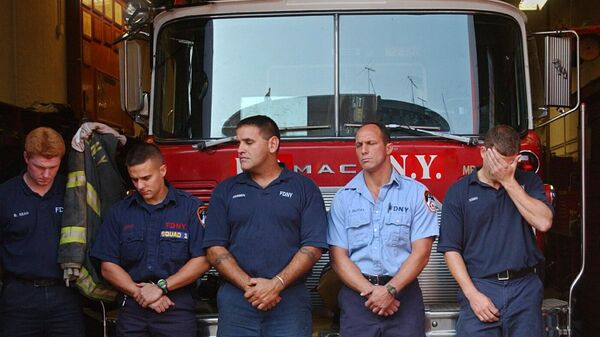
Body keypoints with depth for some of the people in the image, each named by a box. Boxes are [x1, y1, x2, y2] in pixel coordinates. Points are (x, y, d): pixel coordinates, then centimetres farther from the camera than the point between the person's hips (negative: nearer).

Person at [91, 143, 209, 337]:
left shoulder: (190, 207, -1)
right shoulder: (120, 212, 8)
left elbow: (202, 260, -7)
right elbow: (108, 267, 5)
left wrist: (161, 287, -12)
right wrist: (139, 293, -8)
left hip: (177, 310, -2)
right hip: (132, 311, 2)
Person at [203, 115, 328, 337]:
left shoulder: (304, 188, 5)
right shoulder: (225, 191, 10)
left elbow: (313, 247, -2)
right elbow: (215, 248, 3)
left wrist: (277, 284, -13)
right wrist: (249, 285, -10)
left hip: (289, 301, -1)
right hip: (236, 300, 2)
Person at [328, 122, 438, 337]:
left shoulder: (416, 193, 1)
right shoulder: (344, 197, 6)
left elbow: (421, 253, -4)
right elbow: (338, 256, 0)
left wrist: (390, 290, -15)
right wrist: (372, 291, -11)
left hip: (404, 294, -1)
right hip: (357, 295, 1)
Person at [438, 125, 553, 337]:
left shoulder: (528, 182, 9)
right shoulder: (459, 191, 3)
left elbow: (543, 222, -8)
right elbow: (451, 248, 0)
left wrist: (509, 181, -8)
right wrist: (472, 294, -10)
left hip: (525, 289, 2)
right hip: (480, 288, -1)